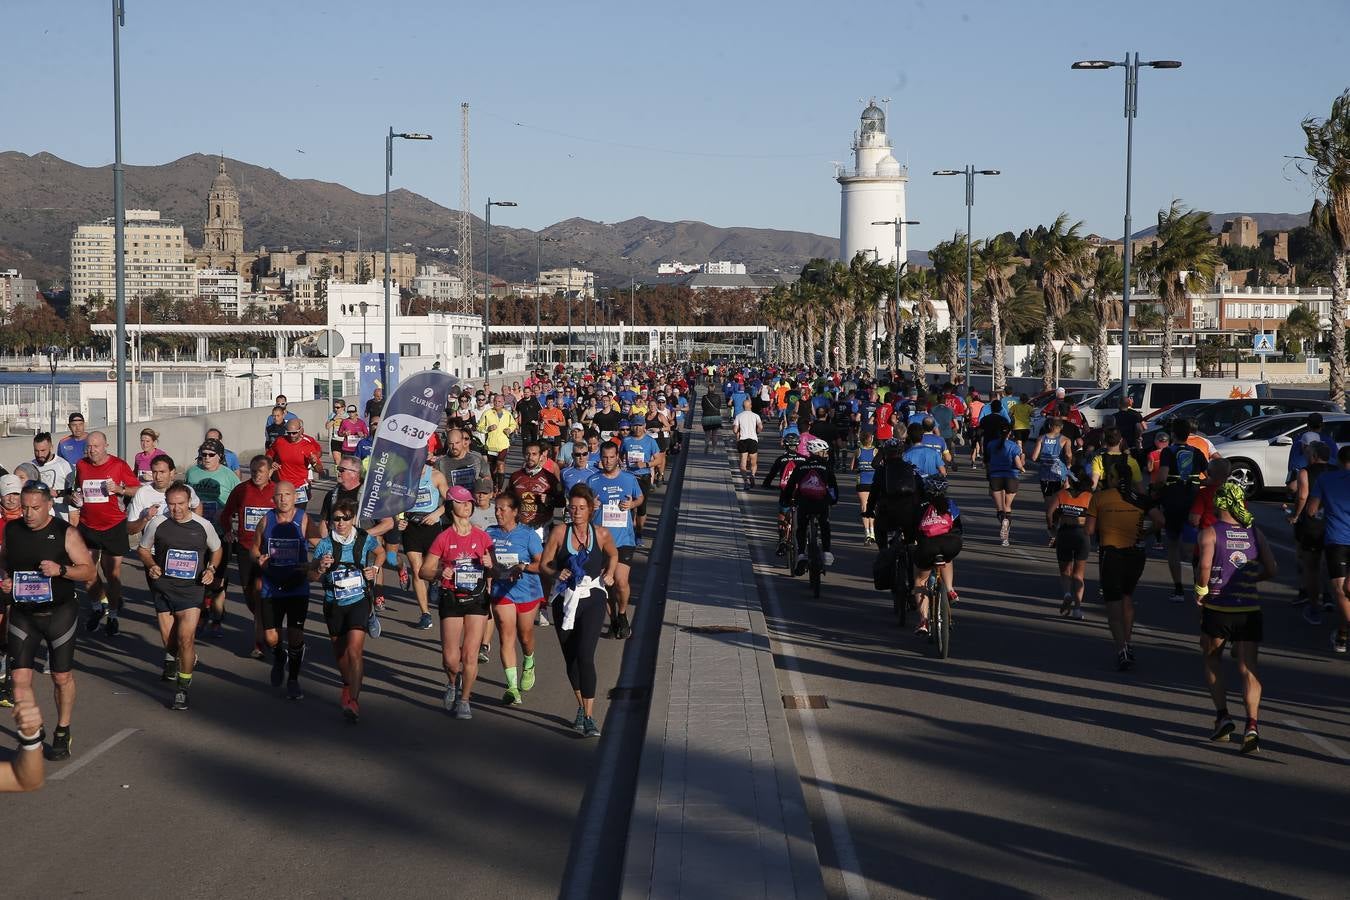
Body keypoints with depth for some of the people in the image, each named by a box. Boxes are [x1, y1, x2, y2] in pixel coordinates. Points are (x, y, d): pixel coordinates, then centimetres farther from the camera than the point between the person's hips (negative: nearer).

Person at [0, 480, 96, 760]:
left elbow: (89, 571, -7)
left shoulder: (66, 533, -10)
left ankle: (62, 734, 28)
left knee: (62, 677, 9)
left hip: (59, 613, -2)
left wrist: (61, 570, -24)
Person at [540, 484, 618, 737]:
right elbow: (544, 565, 1)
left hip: (592, 599, -2)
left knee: (585, 656, -16)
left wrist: (609, 574, 3)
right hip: (564, 600, 2)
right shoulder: (560, 532, -3)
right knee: (570, 657, 12)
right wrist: (557, 574, -19)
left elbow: (613, 555, 20)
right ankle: (581, 707, 33)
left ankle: (589, 717, -16)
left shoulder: (601, 534, -1)